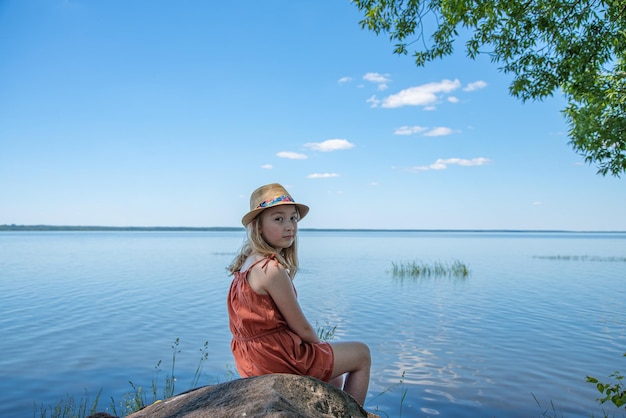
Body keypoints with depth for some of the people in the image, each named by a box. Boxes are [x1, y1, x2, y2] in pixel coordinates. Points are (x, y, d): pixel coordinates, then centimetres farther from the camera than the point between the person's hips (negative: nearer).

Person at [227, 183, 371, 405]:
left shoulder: (248, 262, 4)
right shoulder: (273, 269, -25)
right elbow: (301, 328, -17)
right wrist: (321, 346, 4)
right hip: (278, 358, -9)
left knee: (335, 381, 31)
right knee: (361, 353, 11)